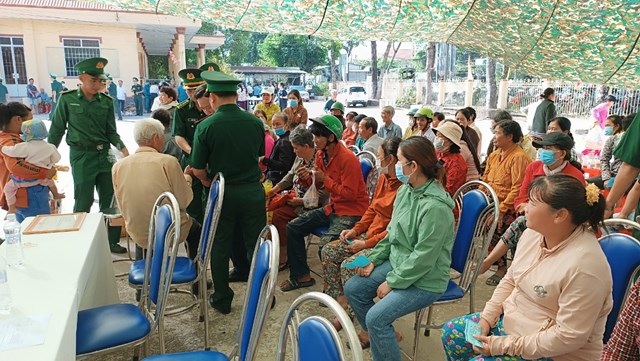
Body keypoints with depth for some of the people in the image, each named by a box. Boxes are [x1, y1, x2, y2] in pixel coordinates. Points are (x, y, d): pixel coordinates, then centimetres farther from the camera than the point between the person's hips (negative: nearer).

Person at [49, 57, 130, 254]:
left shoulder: (106, 101, 3)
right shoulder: (67, 99, -3)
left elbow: (111, 132, 5)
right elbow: (57, 129, 3)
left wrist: (123, 148, -12)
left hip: (104, 154, 3)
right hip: (81, 156, -3)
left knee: (109, 199, 8)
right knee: (84, 201, -1)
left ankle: (110, 241, 22)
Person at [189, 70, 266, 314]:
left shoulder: (206, 126, -13)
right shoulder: (255, 122, -4)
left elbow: (198, 170, -9)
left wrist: (208, 180, 11)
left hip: (221, 193, -2)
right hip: (253, 191, 2)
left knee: (220, 247, 13)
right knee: (255, 244, 13)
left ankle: (222, 299, 25)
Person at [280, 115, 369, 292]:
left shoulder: (347, 158, -21)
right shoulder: (321, 154, 4)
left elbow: (350, 194, -23)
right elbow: (317, 185, 11)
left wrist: (325, 179, -21)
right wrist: (307, 177, -11)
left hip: (352, 212, -9)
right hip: (332, 208, 9)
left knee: (325, 244, -29)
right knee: (293, 228, 5)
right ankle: (301, 276, 17)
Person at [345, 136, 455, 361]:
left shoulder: (435, 207, -28)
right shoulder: (405, 190, -2)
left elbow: (424, 257, -25)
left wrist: (391, 283, -17)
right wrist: (373, 260, 3)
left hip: (425, 280, -8)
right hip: (397, 264, 9)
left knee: (376, 317, -20)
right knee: (353, 289, 7)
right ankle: (378, 336, 29)